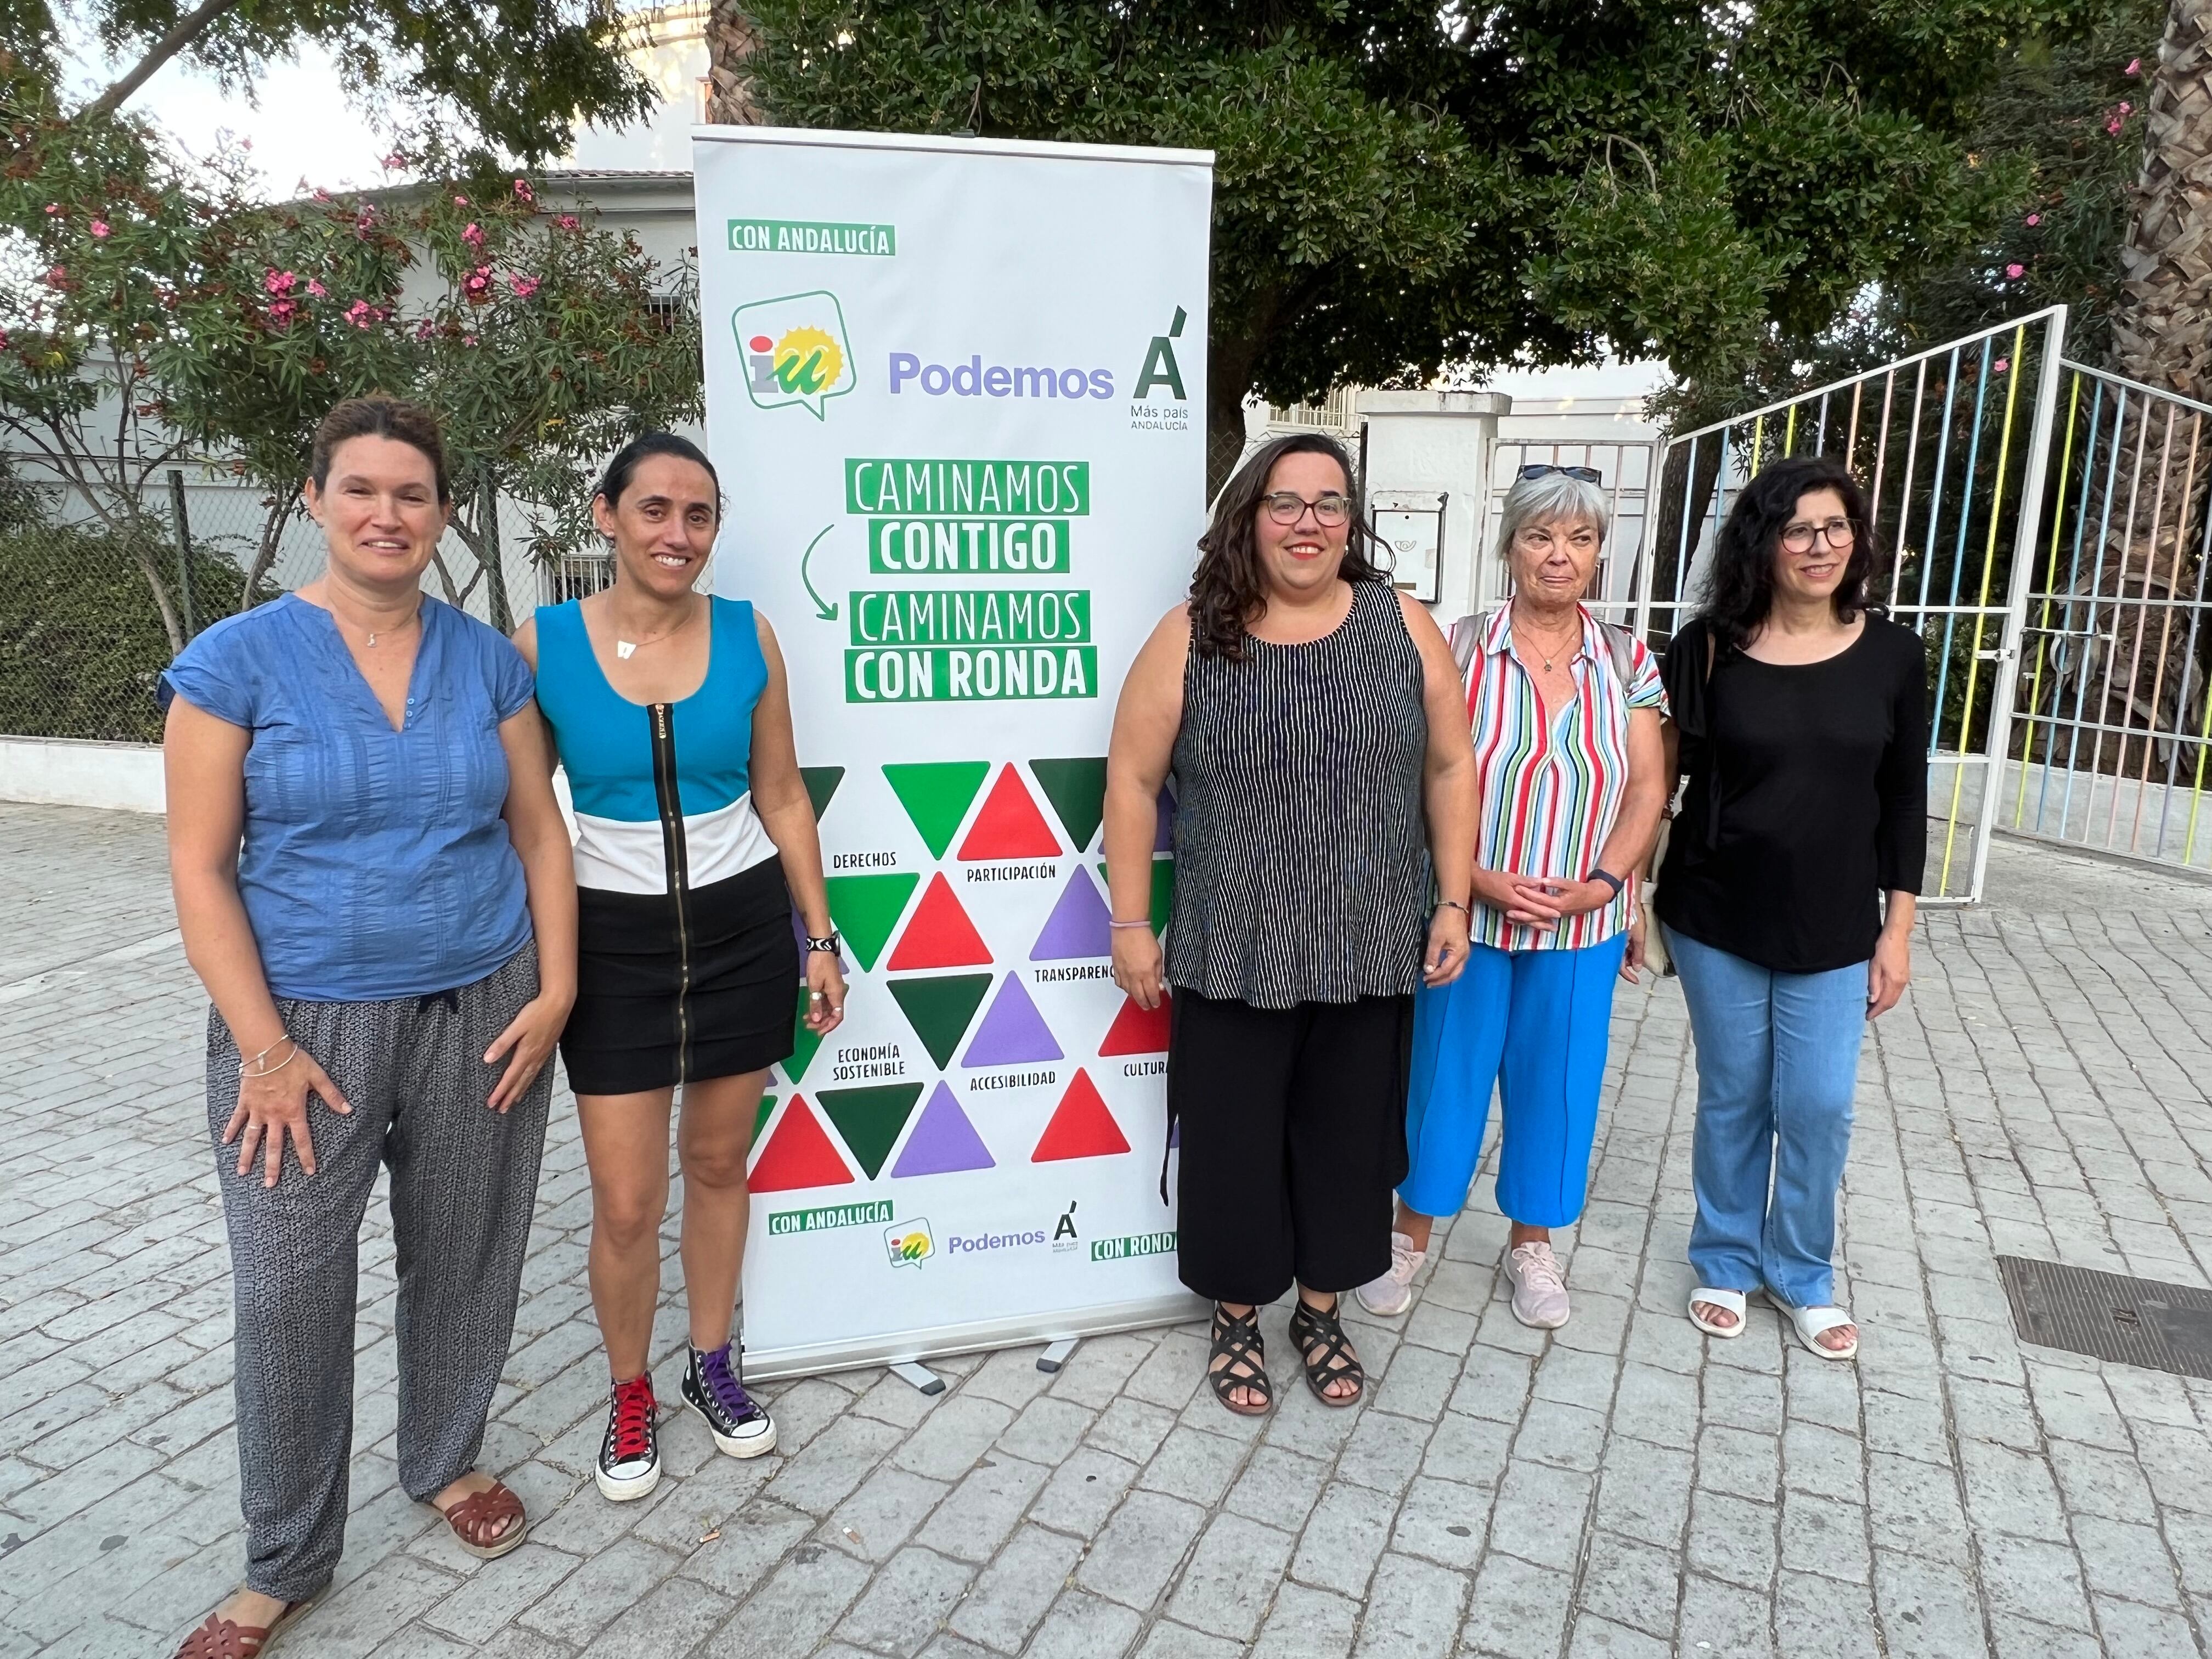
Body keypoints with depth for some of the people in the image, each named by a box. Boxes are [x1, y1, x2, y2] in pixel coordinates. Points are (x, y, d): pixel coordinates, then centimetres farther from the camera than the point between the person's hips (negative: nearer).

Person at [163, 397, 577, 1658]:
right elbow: (200, 869, -6)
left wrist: (555, 991, -3)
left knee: (465, 1259, 14)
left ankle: (447, 1462, 40)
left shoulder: (488, 659, 2)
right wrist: (263, 1048, -11)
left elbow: (540, 831, 5)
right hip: (307, 1020, -2)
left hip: (481, 1012, 2)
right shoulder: (238, 659, -5)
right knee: (291, 1291, 5)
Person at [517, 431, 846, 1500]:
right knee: (626, 1204, 3)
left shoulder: (748, 637, -3)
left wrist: (819, 938, 3)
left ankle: (714, 1366, 37)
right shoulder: (543, 644, -7)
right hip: (615, 934, -1)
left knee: (719, 1164, 15)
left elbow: (781, 797, 3)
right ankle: (630, 1396, 30)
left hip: (744, 926, 2)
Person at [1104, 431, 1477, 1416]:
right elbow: (1133, 781, -2)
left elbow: (1451, 767, 5)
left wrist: (1454, 903, 1)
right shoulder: (1192, 637, -5)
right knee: (1232, 1143, 10)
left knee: (1347, 1140, 15)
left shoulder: (1401, 626, 0)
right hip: (1231, 956, -1)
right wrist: (1131, 923, -4)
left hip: (1369, 952, 2)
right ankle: (1236, 1319, 33)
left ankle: (1321, 1312, 38)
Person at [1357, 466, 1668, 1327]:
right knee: (1443, 1073, 9)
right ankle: (1411, 1232, 29)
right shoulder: (1459, 649, -6)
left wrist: (1604, 881, -13)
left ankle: (1532, 1244, 33)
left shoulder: (1627, 661, 3)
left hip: (1582, 926, 3)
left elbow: (1646, 788, 1)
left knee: (1556, 1082, 13)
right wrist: (1481, 878, -18)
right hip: (1468, 915, -2)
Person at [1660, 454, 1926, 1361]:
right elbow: (1661, 778, -2)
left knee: (1820, 1108, 6)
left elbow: (1904, 801, 3)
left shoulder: (1892, 654, -2)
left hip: (1835, 929, 1)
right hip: (1716, 920, -1)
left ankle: (1803, 1274, 29)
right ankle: (1726, 1261, 31)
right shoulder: (1709, 647, -7)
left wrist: (1898, 928, 2)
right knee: (1732, 1099, 11)